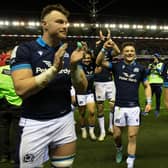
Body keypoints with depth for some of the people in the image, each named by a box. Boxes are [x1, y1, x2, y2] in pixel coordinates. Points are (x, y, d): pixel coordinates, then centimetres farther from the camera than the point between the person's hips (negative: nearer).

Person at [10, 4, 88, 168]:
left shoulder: (69, 53, 5)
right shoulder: (24, 50, -9)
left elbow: (82, 88, 1)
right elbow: (21, 89, -19)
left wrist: (74, 66, -17)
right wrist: (54, 69, -27)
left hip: (64, 120, 4)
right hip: (35, 123, -4)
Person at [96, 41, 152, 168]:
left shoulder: (140, 68, 1)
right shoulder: (117, 66, -2)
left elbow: (147, 86, 11)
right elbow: (99, 62, -15)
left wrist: (149, 102, 1)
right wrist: (104, 48, -30)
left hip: (134, 107, 0)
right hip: (119, 107, 0)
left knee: (132, 137, 1)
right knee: (117, 135, 11)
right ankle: (119, 149, 44)